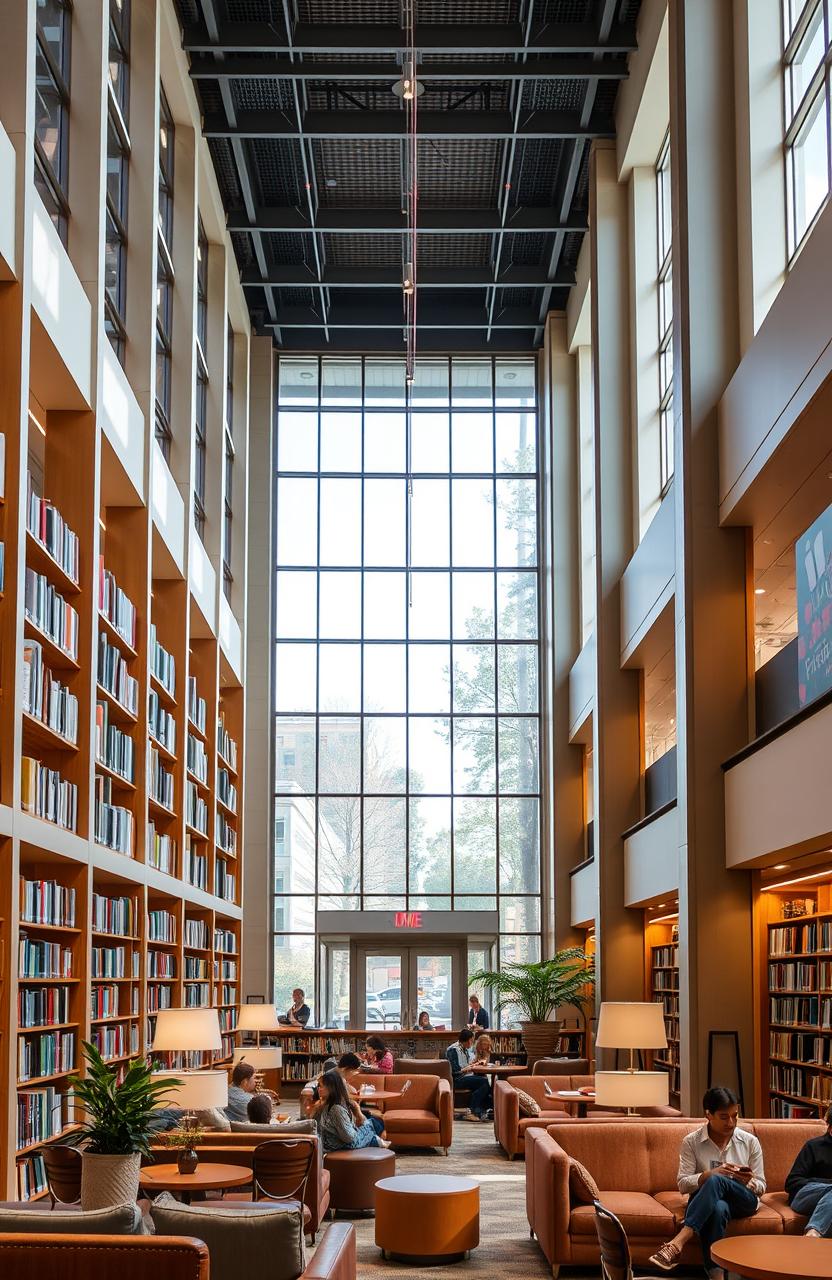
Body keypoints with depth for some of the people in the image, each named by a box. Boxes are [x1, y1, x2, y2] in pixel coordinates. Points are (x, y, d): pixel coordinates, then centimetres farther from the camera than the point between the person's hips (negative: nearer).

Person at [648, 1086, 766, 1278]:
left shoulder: (750, 1142, 7)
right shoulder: (691, 1142, 3)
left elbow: (761, 1187, 9)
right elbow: (682, 1185, -3)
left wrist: (749, 1182, -15)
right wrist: (709, 1174, -20)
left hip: (743, 1200, 0)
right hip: (704, 1201, 0)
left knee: (716, 1181, -36)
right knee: (718, 1208, -41)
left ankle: (677, 1243, -48)